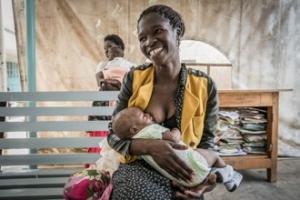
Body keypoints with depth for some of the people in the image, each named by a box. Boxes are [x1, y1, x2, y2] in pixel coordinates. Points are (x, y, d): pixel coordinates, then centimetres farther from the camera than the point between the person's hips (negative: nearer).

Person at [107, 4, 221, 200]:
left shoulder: (205, 85, -6)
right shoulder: (134, 79, -5)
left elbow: (207, 141, 3)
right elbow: (114, 135, -3)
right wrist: (148, 146, -23)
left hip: (182, 174, 1)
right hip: (138, 169, 0)